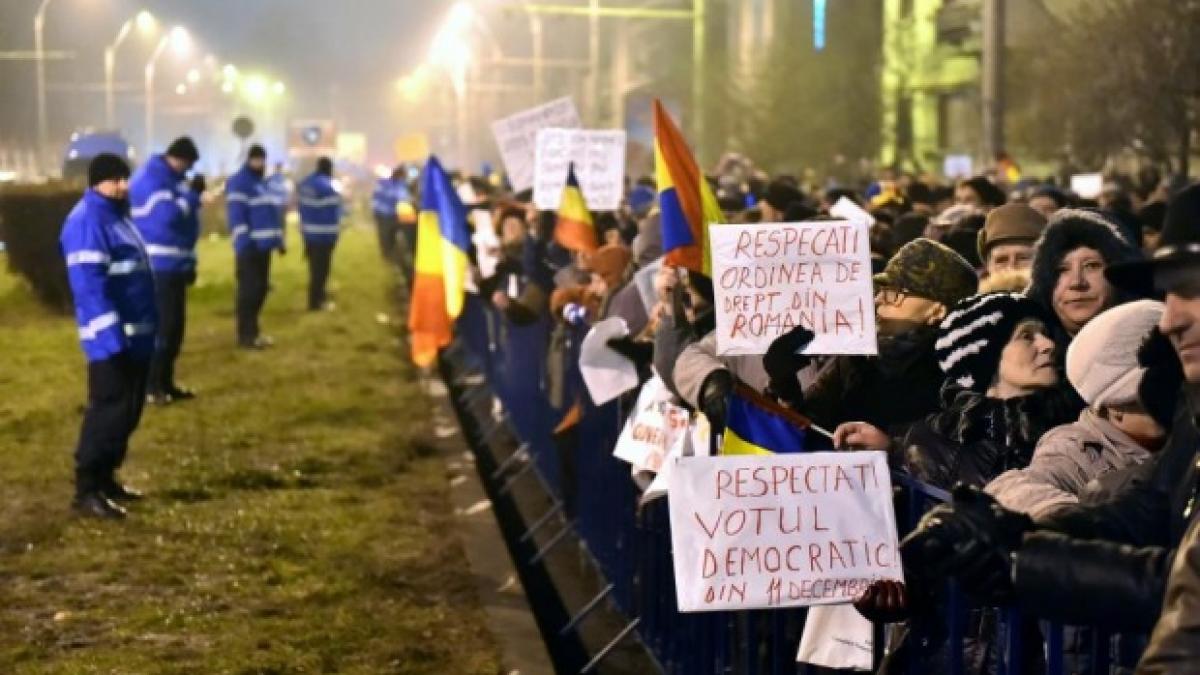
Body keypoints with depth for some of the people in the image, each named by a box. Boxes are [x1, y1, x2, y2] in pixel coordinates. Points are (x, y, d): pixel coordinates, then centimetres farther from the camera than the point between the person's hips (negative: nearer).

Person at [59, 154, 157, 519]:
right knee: (109, 411, -9)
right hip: (111, 339, -10)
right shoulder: (88, 220, -15)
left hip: (135, 335, 10)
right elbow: (88, 284, -22)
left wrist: (149, 329, 20)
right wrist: (110, 335, -27)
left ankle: (104, 478, 24)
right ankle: (86, 491, -5)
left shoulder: (117, 215, 17)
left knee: (128, 411, 14)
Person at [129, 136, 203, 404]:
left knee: (175, 326, 11)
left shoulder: (173, 179, 16)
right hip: (157, 267, -9)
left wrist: (189, 261, 20)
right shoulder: (150, 179, -14)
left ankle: (165, 382, 19)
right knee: (160, 326, -9)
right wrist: (193, 193, -14)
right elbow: (169, 216, -26)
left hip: (175, 266, 9)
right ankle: (150, 386, -3)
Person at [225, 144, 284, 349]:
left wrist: (279, 240, 20)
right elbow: (236, 216, -17)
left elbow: (271, 214, 25)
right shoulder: (238, 183, -9)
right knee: (249, 290, -7)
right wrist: (244, 243, -23)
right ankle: (246, 335, -3)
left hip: (263, 246, 9)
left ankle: (252, 331, 20)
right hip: (249, 247, -9)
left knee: (261, 288, 11)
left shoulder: (263, 184, 21)